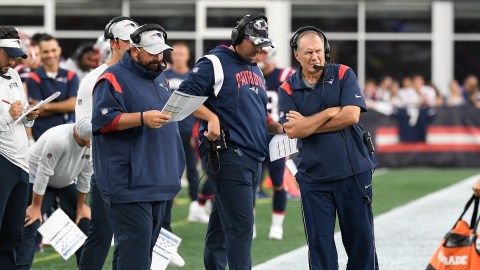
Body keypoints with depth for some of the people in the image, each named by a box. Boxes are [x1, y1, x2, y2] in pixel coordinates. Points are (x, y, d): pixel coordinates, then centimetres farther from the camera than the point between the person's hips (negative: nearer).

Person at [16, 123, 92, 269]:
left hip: (65, 184, 7)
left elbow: (85, 175, -4)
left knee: (84, 223, 3)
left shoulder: (91, 144, -16)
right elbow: (43, 173, -29)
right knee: (29, 227, -18)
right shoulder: (58, 140, -36)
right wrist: (36, 207, -23)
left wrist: (81, 205, 2)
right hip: (36, 179, -7)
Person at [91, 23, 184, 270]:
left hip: (158, 176, 9)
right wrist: (143, 118, -24)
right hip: (129, 182, -9)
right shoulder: (114, 78, -8)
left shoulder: (159, 77, 19)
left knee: (148, 242, 11)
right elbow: (103, 120, -17)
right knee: (136, 240, -14)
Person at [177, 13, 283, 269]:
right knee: (240, 226, -13)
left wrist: (278, 128, 11)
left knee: (222, 224, 13)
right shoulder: (215, 63, -5)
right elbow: (184, 95, -10)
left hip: (253, 159, 8)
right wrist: (211, 117, -20)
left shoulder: (256, 71, 22)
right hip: (228, 155, -8)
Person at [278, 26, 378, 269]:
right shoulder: (288, 89, 3)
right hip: (313, 175, 1)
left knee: (361, 236, 4)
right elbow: (292, 130, -10)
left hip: (354, 171, -1)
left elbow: (351, 115, -13)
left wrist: (307, 125, -9)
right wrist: (330, 113, -11)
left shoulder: (343, 75, 1)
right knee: (319, 240, 3)